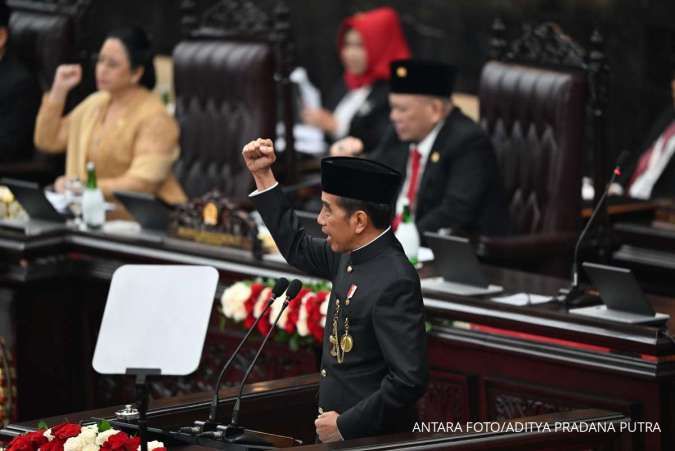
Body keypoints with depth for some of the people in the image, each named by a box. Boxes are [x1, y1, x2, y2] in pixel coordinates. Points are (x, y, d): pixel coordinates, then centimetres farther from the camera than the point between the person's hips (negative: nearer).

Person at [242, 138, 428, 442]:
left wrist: (345, 425, -19)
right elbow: (297, 249, 22)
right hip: (338, 431, 8)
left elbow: (410, 380, -25)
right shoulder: (354, 254, 3)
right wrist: (262, 175, 17)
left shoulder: (394, 282, -22)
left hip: (371, 439, -8)